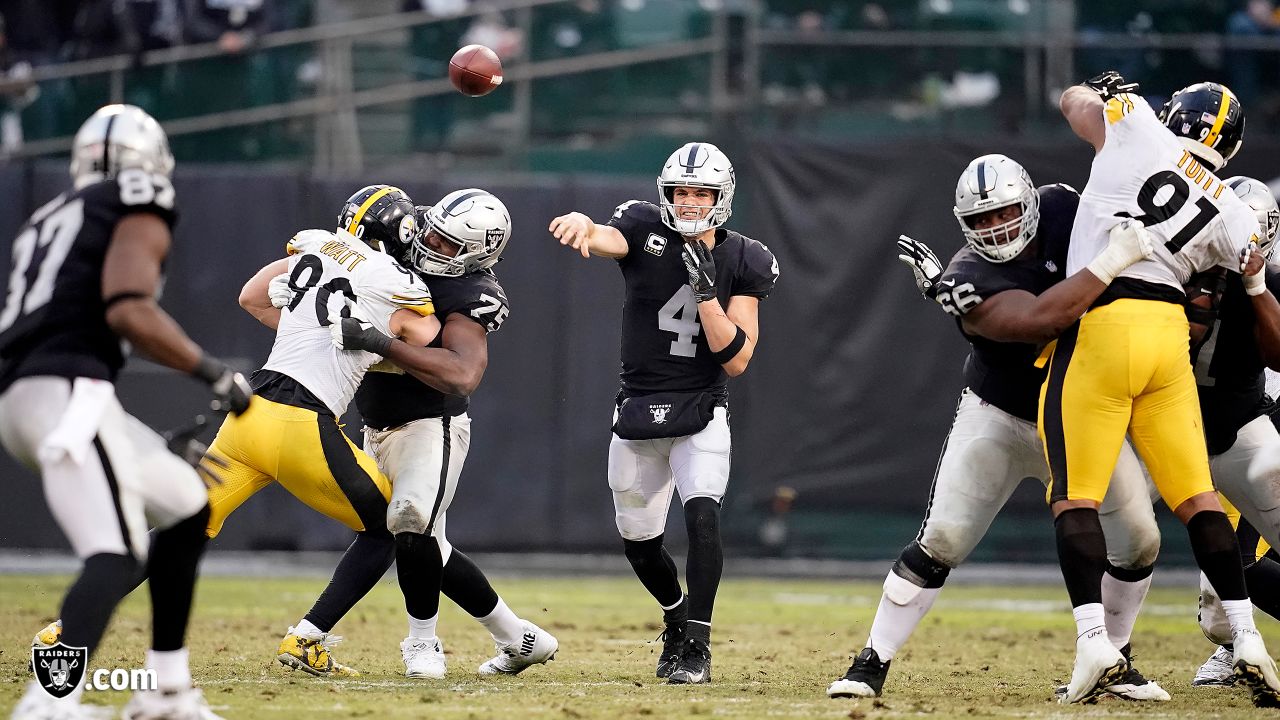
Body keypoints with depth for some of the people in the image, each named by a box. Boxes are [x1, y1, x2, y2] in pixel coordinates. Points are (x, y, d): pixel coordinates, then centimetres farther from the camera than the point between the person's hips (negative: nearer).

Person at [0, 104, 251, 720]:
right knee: (116, 557, -22)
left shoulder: (53, 216, 28)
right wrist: (214, 373, -4)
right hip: (69, 392, -9)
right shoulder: (140, 209, 4)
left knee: (189, 506, 22)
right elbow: (128, 311, -13)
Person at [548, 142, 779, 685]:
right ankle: (678, 616, 42)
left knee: (702, 516, -25)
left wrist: (706, 290, -22)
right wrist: (582, 224, -57)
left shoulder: (743, 263, -5)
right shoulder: (646, 232, -7)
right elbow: (604, 239, -32)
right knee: (639, 541, 13)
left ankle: (696, 648, -18)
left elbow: (735, 361, -11)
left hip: (701, 414, -2)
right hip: (637, 412, 2)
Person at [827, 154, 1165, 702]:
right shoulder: (973, 281, -28)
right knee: (941, 542, -10)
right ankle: (872, 663, -1)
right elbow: (1041, 320, -44)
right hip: (998, 420, -4)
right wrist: (1116, 259, -47)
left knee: (1139, 542, 0)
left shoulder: (1061, 209, -12)